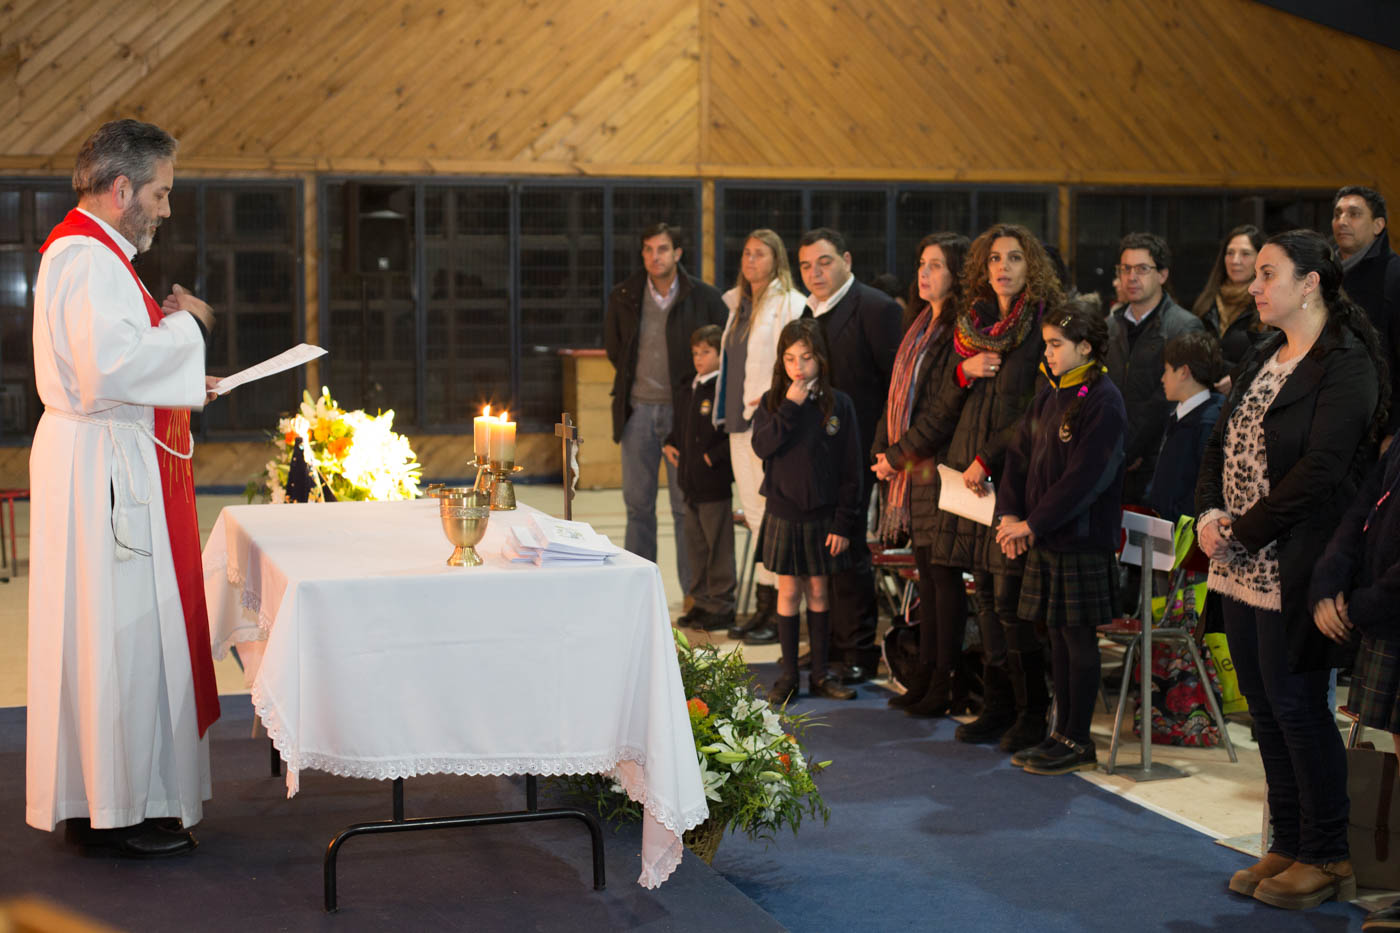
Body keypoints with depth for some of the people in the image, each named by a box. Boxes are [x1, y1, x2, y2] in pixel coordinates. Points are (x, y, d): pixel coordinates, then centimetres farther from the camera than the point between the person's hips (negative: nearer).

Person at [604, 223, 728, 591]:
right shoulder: (624, 297, 3)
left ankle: (694, 592, 8)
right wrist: (630, 379, 13)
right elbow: (613, 344, 19)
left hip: (683, 409, -3)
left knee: (685, 503, 1)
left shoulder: (703, 297, -5)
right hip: (639, 408, 3)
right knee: (637, 502, 6)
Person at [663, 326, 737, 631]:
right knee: (695, 544, 15)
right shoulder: (689, 391, 14)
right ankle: (702, 602, 25)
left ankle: (721, 607, 7)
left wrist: (713, 456, -19)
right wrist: (670, 444, 14)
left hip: (714, 483, -9)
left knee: (718, 547, -1)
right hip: (690, 481, 9)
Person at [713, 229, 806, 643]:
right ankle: (763, 606, 18)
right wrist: (726, 407, 18)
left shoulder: (789, 304, -8)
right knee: (755, 515, 11)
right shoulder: (739, 303, 17)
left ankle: (781, 613, -1)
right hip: (741, 422, 8)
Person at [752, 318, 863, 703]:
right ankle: (788, 675, 14)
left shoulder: (838, 404, -3)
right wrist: (791, 406, -20)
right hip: (783, 513, 0)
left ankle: (820, 674, 18)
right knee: (789, 592, 5)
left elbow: (850, 469, -3)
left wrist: (843, 523, -6)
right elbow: (762, 446, -16)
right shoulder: (773, 402, 1)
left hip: (823, 516, 0)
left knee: (818, 592, 8)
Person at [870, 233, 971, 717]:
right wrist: (883, 449, 9)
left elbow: (947, 408, -17)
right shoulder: (921, 326, 15)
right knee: (926, 572, 12)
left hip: (940, 465, -9)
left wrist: (899, 455, -11)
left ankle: (945, 684, 4)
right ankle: (926, 674, 19)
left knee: (945, 575, -2)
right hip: (910, 468, 9)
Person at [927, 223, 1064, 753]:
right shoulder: (974, 320, 14)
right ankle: (998, 707, 12)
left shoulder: (1043, 322, -6)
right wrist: (966, 370, -1)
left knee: (1010, 595, -8)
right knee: (985, 592, 6)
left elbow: (1035, 408, -9)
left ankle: (1032, 712, 2)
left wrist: (986, 459, -10)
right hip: (972, 466, 6)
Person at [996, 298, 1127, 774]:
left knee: (1079, 637, 0)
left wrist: (1032, 523, -18)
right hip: (1045, 538, 8)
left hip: (1082, 539, -8)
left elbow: (1084, 477, -19)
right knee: (1059, 633, 13)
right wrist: (1009, 513, -2)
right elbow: (1020, 455, 12)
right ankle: (1064, 732, 21)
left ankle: (1077, 741, 8)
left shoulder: (1103, 401, -13)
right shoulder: (1050, 395, 12)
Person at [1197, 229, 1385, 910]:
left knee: (1297, 707, -2)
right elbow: (1221, 444, 15)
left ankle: (1328, 858, 11)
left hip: (1295, 567, -8)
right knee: (1265, 708, 12)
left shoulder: (1345, 365, -12)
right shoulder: (1263, 360, 15)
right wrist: (1208, 515, -3)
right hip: (1243, 569, 8)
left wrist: (1242, 534, -16)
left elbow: (1320, 471, -19)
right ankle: (1288, 845, 23)